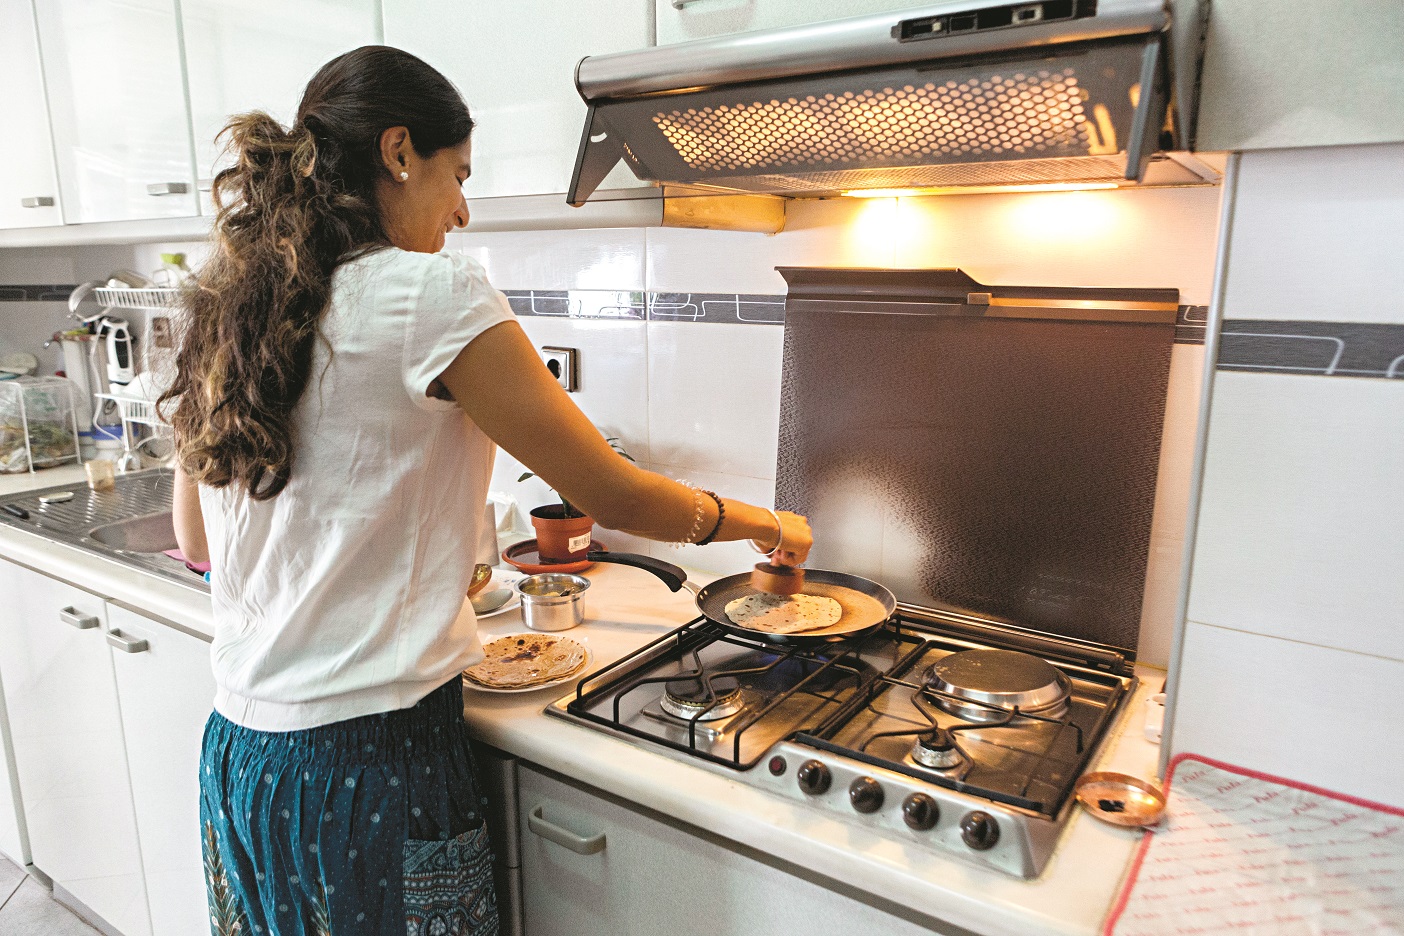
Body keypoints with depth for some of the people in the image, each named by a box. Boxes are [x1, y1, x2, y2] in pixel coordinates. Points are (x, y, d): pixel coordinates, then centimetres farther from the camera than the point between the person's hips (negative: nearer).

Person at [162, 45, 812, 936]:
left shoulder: (220, 310, 3)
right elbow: (616, 497, -14)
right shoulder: (429, 292, -19)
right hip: (372, 762, -7)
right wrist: (761, 521, 4)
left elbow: (198, 543, 13)